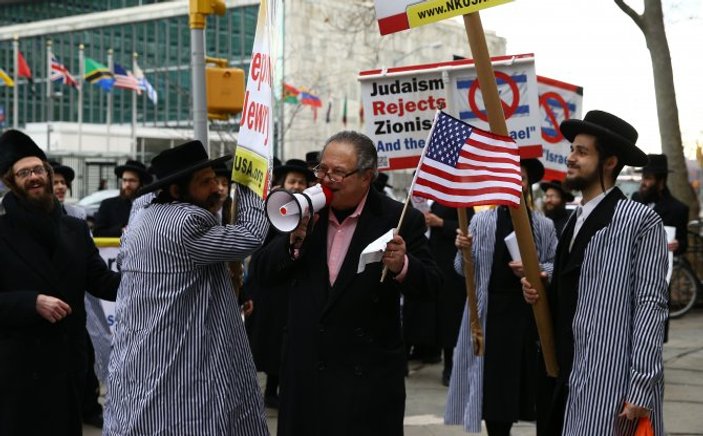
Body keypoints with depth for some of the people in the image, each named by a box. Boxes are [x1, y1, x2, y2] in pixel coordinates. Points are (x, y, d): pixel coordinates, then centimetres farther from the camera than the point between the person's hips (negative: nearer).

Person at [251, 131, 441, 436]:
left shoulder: (399, 219, -7)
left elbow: (431, 284, -8)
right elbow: (265, 277, 3)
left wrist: (402, 267, -29)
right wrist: (295, 239, -14)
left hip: (369, 375, -3)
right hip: (305, 370, 4)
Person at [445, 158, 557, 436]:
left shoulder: (544, 225, 3)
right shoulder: (482, 221, 2)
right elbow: (465, 272, 3)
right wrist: (463, 251, -17)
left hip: (531, 312, 0)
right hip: (491, 312, 0)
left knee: (530, 376, 4)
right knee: (493, 383, 2)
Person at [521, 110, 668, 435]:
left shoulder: (641, 221, -8)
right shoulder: (574, 223, 16)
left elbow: (650, 305, -13)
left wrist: (641, 389, -18)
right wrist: (540, 292, 1)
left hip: (614, 385, -7)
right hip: (569, 380, 8)